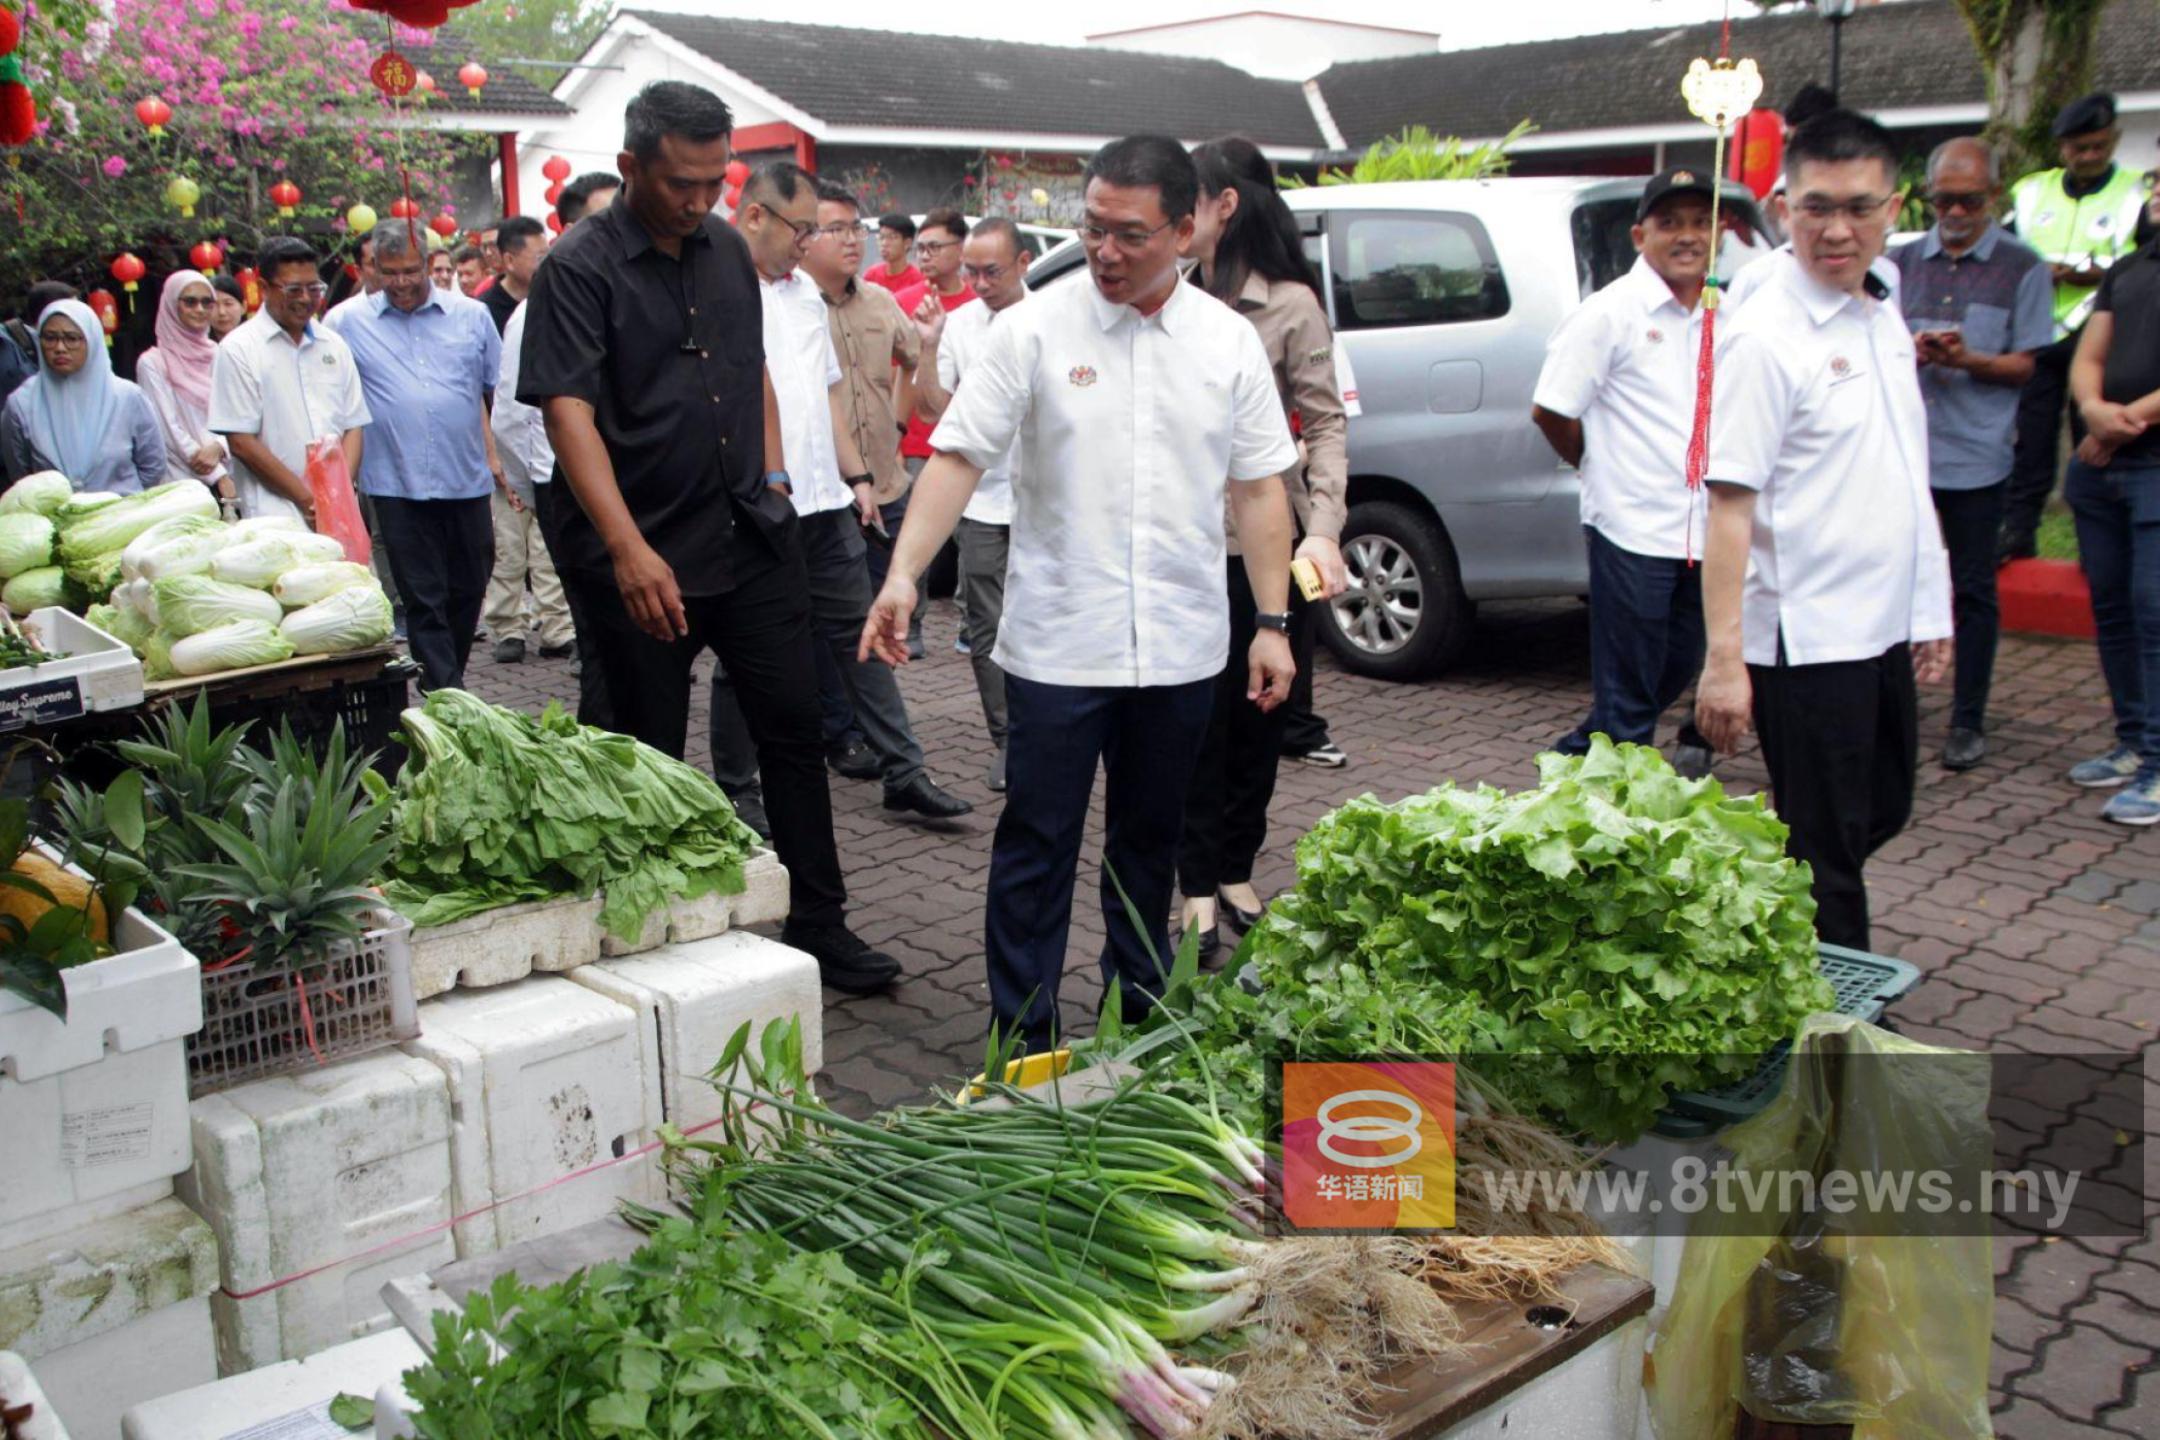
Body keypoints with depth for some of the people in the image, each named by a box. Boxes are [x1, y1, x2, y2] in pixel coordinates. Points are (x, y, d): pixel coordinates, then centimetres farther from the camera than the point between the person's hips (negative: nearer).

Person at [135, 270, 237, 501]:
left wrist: (218, 447, -14)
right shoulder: (152, 363, 1)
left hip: (227, 479, 3)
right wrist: (218, 478, -12)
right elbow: (168, 427, -5)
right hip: (183, 481, -3)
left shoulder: (218, 356, 14)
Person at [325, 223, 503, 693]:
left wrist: (495, 453, 7)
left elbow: (497, 390, 13)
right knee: (423, 598, -1)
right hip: (397, 483, -2)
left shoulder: (471, 315, 6)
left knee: (469, 587, 10)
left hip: (466, 478, 2)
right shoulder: (347, 323, 4)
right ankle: (446, 694, 3)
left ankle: (447, 680, 28)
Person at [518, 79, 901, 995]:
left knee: (793, 727, 6)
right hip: (641, 556, -5)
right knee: (649, 758, 6)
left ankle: (817, 925, 18)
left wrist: (773, 480, 11)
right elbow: (568, 411, -20)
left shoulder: (728, 249, 9)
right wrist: (630, 550, -30)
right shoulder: (579, 268, -10)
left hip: (751, 537, 5)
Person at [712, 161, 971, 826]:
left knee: (857, 633, 10)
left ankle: (903, 771, 18)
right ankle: (736, 789, 21)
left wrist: (856, 476, 15)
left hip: (823, 499, 7)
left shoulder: (806, 293, 15)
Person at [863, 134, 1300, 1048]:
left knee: (1150, 837, 16)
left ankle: (1141, 1016, 32)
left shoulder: (1229, 341, 4)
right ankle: (1022, 1037, 15)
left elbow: (1257, 489, 7)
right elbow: (958, 457, -7)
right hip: (1058, 642, -2)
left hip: (1181, 647, 3)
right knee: (1037, 840, 2)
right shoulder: (1035, 330, -4)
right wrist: (903, 574, -19)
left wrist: (1274, 621, 3)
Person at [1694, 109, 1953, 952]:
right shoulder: (1766, 337, -15)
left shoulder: (1883, 321, 11)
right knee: (1824, 852, 3)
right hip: (1805, 640, -9)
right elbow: (1731, 504, -21)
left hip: (1884, 630, 9)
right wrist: (1724, 658, -26)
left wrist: (1930, 609, 18)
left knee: (1880, 816, 21)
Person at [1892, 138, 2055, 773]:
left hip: (1976, 453, -2)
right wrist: (1911, 351, -12)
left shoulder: (2022, 268, 2)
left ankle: (1968, 721, 13)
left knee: (1973, 590, 4)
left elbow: (2025, 365, 0)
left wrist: (1967, 359, -18)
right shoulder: (1903, 262, 10)